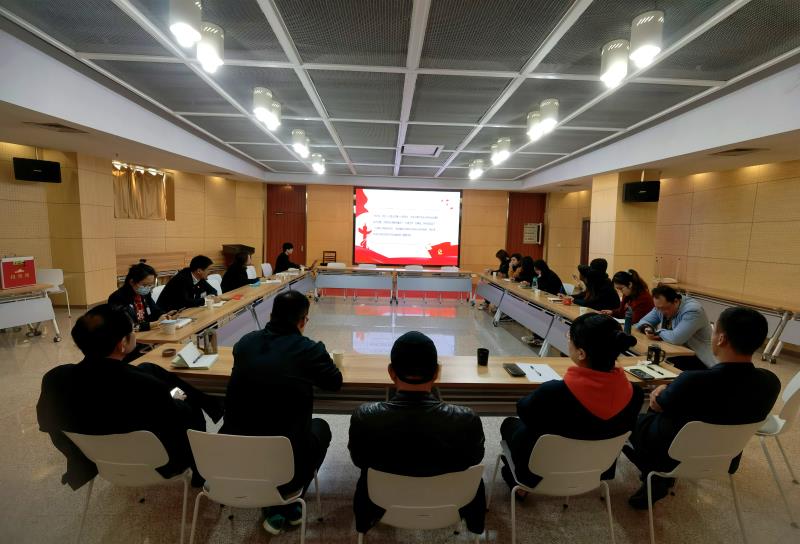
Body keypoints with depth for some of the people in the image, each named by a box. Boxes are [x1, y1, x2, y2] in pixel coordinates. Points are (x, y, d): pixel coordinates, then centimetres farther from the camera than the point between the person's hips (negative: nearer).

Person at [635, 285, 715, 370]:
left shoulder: (692, 311, -22)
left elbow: (676, 338, -31)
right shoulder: (661, 306, 1)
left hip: (697, 359, -7)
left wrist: (658, 332, -12)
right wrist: (646, 328, -13)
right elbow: (644, 321, 11)